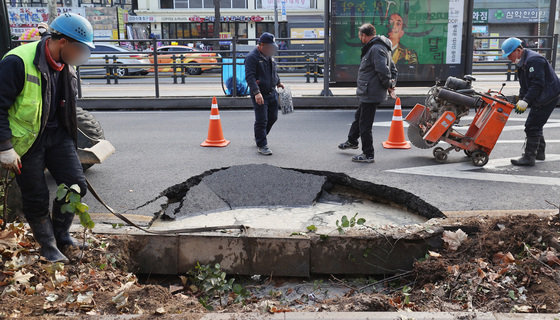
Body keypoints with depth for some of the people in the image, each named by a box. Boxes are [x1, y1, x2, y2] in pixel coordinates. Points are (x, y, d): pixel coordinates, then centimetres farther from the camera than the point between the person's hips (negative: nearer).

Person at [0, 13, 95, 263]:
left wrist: (70, 139, 20)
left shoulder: (67, 66, 4)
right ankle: (49, 247, 21)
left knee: (76, 185, 1)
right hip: (26, 139, -6)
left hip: (57, 135, 7)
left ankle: (60, 233, 23)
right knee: (36, 198, 3)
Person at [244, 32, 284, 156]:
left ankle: (259, 137, 35)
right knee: (261, 120, -5)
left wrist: (278, 82, 35)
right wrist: (256, 92, -30)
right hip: (259, 94, -8)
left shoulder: (269, 56, 13)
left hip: (272, 92, 8)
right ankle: (261, 145, 6)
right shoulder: (252, 57, -14)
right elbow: (250, 77, -22)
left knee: (273, 117, 15)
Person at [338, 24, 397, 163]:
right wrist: (392, 85, 12)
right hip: (368, 94, 11)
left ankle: (368, 154, 5)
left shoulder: (376, 49, -19)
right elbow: (393, 69, 21)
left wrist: (389, 86, -15)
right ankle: (352, 141, 47)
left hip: (371, 94, -11)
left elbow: (383, 71, -27)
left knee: (365, 124, -4)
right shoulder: (381, 47, 16)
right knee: (358, 116, 27)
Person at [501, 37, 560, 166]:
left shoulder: (534, 60, -20)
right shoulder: (523, 62, 13)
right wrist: (520, 100, 3)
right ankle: (539, 152, 32)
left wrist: (526, 101, -30)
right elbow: (524, 85, 15)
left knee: (532, 126, -13)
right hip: (540, 98, 11)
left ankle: (529, 157, -11)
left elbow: (537, 84, -27)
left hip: (547, 97, -11)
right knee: (536, 125, 19)